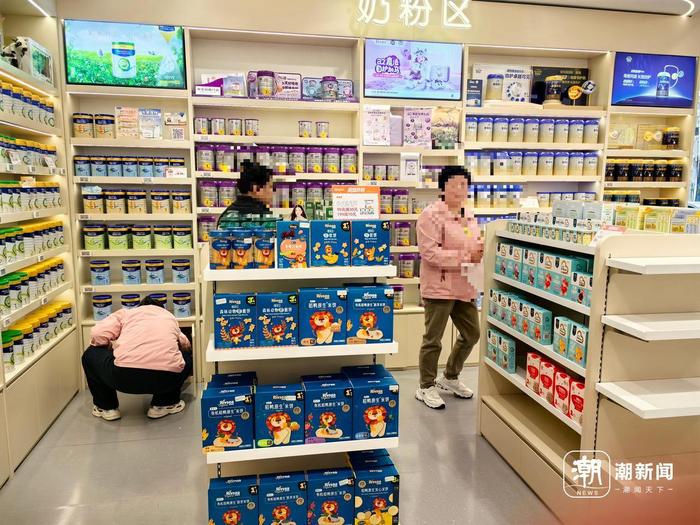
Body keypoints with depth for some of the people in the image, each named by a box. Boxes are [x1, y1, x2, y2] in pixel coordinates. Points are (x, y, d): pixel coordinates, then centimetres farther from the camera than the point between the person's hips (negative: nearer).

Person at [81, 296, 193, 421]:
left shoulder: (126, 312, 23)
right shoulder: (170, 316, 30)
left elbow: (97, 335, 10)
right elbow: (186, 344, 30)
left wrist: (111, 348, 31)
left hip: (125, 376, -1)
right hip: (167, 378, 1)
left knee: (90, 354, 30)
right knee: (188, 356, 36)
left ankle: (106, 407, 32)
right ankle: (165, 404, 28)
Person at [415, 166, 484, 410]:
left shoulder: (469, 215, 13)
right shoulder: (431, 214, -14)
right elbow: (430, 253, -22)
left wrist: (480, 249, 2)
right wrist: (467, 256, -22)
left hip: (464, 286, 9)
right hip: (439, 287, -8)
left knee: (471, 334, 18)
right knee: (433, 340, 4)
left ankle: (450, 378, 38)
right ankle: (426, 387, 23)